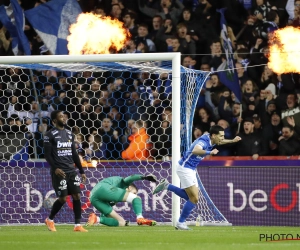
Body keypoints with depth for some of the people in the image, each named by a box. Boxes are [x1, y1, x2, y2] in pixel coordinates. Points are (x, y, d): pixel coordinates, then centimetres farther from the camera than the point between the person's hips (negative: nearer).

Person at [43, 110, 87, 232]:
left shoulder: (69, 134, 15)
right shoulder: (50, 135, -5)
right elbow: (47, 154, -9)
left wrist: (81, 171, 16)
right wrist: (55, 168, -23)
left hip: (72, 170, 6)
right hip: (59, 171, -6)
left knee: (76, 196, -2)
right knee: (62, 198, -5)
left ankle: (78, 225, 1)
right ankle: (50, 220, 19)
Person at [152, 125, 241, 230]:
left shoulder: (210, 140, 1)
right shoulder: (203, 141, -26)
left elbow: (219, 142, 28)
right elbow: (195, 151, -50)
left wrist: (232, 141, 17)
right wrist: (210, 152, -58)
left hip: (191, 170, 10)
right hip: (185, 168, -10)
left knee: (191, 197, 13)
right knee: (194, 199, -8)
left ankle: (166, 186, 20)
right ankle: (180, 223, 4)